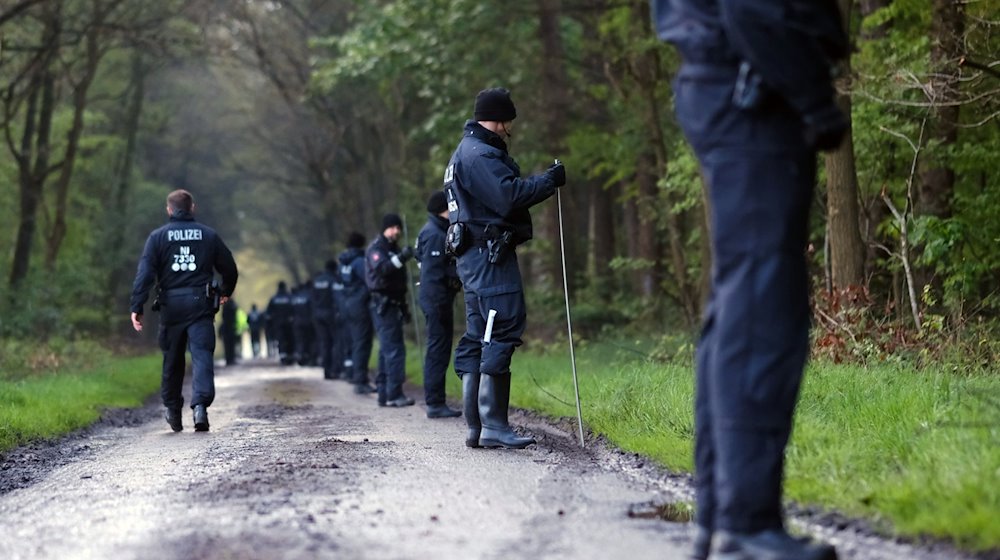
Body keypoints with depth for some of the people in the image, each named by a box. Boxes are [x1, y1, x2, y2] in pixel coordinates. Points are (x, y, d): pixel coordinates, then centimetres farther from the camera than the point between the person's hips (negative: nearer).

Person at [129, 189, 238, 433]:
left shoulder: (158, 237, 3)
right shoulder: (209, 235, 7)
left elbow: (145, 273, -7)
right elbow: (230, 269, 14)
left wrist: (136, 307, -9)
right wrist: (225, 292, 33)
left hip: (171, 305, 1)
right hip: (201, 303, -1)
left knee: (172, 359, 13)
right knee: (202, 355, -6)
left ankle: (173, 410, 22)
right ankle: (200, 404, -24)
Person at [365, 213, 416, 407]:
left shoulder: (393, 248, 21)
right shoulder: (376, 247, -7)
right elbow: (381, 268, -28)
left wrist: (403, 307, 27)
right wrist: (400, 258, -39)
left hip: (392, 303, 10)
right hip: (382, 303, -10)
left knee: (387, 349, 10)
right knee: (394, 348, -14)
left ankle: (384, 394, 14)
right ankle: (394, 394, -16)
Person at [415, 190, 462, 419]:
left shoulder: (439, 231, 17)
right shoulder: (435, 235, -15)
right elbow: (433, 273, -20)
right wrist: (439, 305, -22)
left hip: (439, 300, 11)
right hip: (437, 299, -11)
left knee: (439, 351, 12)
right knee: (438, 351, -9)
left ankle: (435, 402, 16)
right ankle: (435, 403, -8)